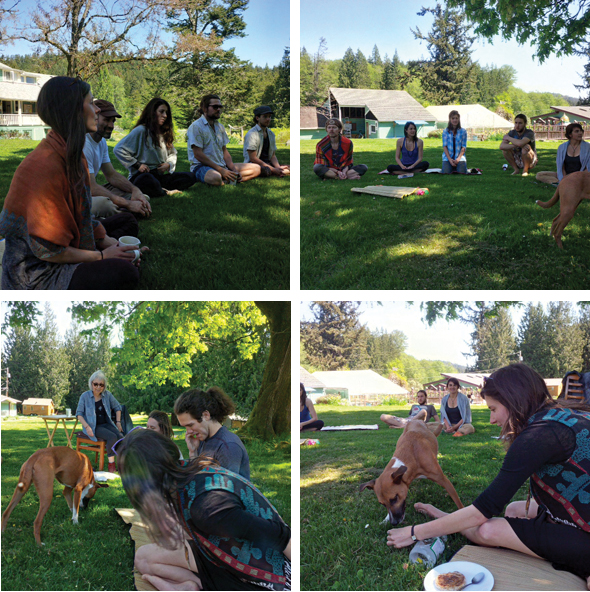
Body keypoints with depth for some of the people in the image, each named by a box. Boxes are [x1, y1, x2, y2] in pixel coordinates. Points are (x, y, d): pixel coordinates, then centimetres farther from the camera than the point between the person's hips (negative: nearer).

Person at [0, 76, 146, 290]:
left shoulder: (73, 156, 6)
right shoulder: (45, 166, -26)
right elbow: (47, 249, -23)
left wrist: (109, 243, -1)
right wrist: (101, 256, -14)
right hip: (35, 274, -11)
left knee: (127, 221, 21)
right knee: (125, 273, -30)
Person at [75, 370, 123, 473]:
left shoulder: (107, 395, 6)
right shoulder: (85, 396, -3)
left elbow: (117, 408, 17)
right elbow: (79, 414, -3)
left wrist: (118, 422, 6)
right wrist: (87, 427, -15)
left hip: (106, 424, 4)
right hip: (93, 427, -4)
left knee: (120, 436, -27)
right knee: (112, 437, -31)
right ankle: (111, 464, -19)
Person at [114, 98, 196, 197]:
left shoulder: (165, 133, 19)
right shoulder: (141, 130, -5)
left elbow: (173, 153, 30)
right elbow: (118, 149, -10)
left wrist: (169, 164, 6)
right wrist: (137, 165, -11)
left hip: (161, 175, 7)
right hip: (143, 175, -7)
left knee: (190, 177, -14)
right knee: (147, 181, -45)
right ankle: (166, 192, -20)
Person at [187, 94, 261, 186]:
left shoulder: (220, 127, 18)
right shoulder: (196, 126, -7)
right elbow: (198, 155, -15)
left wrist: (234, 169, -2)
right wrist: (221, 170, -18)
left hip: (222, 165, 8)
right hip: (202, 166, -8)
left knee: (256, 168, -3)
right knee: (215, 177, -44)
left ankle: (226, 180, -18)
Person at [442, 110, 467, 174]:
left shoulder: (463, 131, 5)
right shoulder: (446, 131, 5)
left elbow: (463, 147, 3)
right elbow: (444, 146, 1)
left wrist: (458, 158, -12)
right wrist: (450, 159, -12)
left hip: (460, 156, 0)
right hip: (448, 157, 0)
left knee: (462, 172, -25)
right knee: (446, 172, -24)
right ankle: (452, 167, 11)